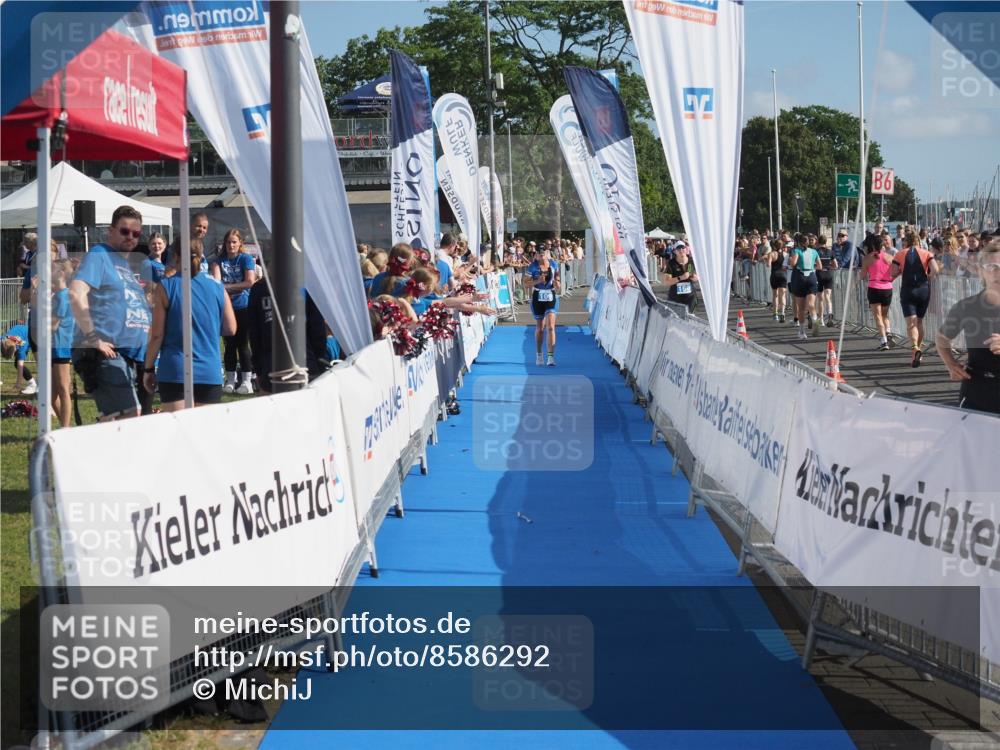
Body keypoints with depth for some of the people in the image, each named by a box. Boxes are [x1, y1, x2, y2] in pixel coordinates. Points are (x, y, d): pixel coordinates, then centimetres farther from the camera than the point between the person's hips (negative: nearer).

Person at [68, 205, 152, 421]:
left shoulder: (124, 262, 24)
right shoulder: (99, 256, -4)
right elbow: (76, 294, -20)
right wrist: (93, 338, -22)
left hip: (128, 354, 10)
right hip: (106, 353, -10)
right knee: (130, 415, -20)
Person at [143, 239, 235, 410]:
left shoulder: (165, 287, -4)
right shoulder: (217, 288, 5)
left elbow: (157, 335, -4)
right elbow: (230, 328, 11)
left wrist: (148, 369, 5)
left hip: (174, 371, -3)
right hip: (210, 373, 3)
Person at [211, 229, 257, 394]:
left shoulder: (246, 259, -1)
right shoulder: (219, 260, 8)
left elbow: (250, 282, -10)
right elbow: (216, 281, -6)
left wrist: (226, 287, -7)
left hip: (243, 307, -3)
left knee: (243, 344, -2)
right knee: (230, 344, 8)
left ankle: (246, 381, 1)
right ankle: (230, 380, 13)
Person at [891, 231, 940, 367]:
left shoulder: (900, 254, 3)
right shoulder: (926, 254, 6)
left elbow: (893, 273, -5)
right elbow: (935, 270, -10)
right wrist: (928, 276, 10)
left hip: (907, 290, -2)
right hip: (923, 289, 2)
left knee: (911, 322, -9)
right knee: (919, 321, 18)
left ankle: (915, 348, -31)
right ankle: (919, 348, 22)